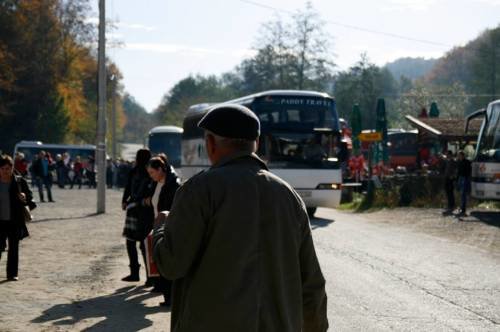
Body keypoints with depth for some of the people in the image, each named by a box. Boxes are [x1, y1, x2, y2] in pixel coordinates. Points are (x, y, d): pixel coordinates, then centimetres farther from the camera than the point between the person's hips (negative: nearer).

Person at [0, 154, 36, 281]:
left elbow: (29, 196, 5)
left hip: (15, 221, 0)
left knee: (14, 248, 7)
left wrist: (25, 198, -17)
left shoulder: (20, 181, 0)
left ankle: (12, 273, 16)